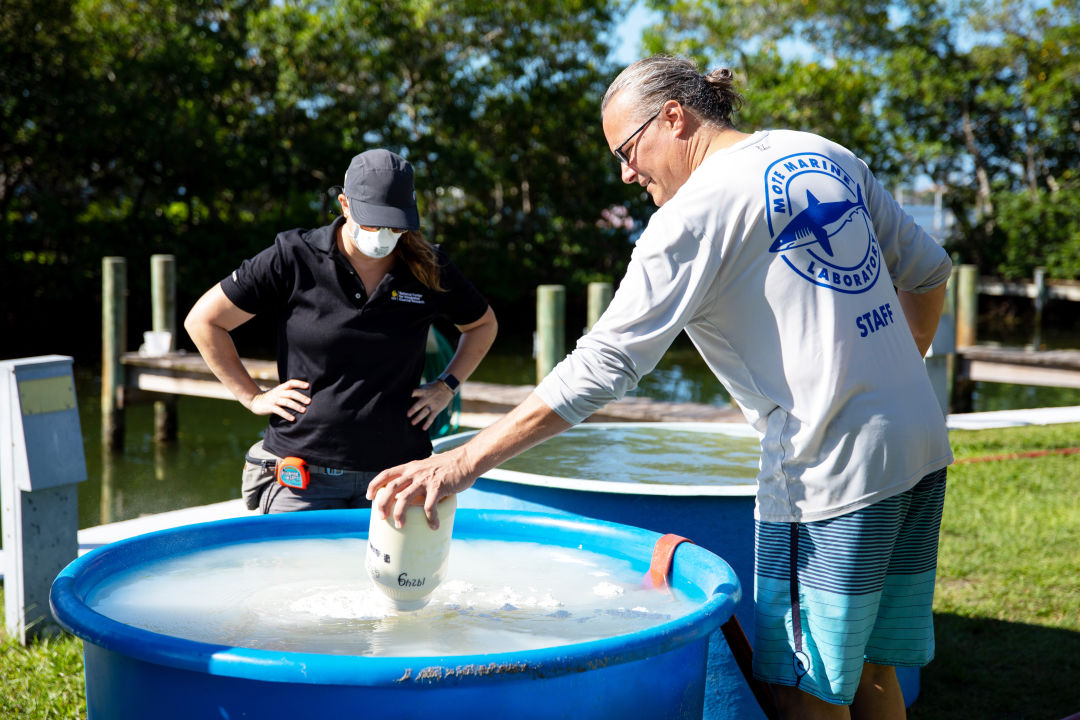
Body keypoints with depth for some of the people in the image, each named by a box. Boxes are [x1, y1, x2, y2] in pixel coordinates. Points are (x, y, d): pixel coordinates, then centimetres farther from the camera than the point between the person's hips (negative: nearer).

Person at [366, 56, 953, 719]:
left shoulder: (697, 211, -12)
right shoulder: (829, 156, 11)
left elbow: (604, 365, -18)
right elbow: (929, 272, 18)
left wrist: (464, 463, -17)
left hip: (831, 474, -8)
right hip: (922, 447, 8)